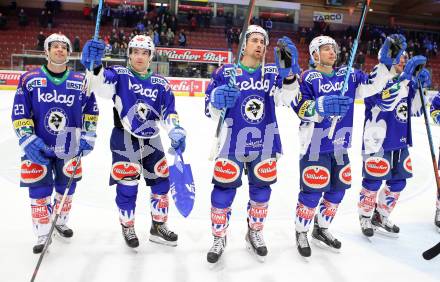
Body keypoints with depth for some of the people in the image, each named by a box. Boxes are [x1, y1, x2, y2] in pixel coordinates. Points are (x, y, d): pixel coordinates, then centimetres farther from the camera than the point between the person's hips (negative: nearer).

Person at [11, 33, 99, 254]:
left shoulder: (80, 81, -2)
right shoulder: (29, 79, -6)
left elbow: (91, 109, 8)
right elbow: (19, 114, -5)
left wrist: (88, 136, 1)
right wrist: (28, 140, -14)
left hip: (69, 148, 2)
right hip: (38, 147, -2)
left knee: (66, 188, 14)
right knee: (40, 192, 0)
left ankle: (61, 222, 39)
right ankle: (43, 235, 17)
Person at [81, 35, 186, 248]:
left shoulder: (160, 83, 5)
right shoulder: (119, 75, -4)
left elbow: (168, 112, 3)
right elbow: (100, 83, -22)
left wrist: (176, 133, -12)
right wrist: (93, 65, -41)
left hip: (151, 141, 5)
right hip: (124, 140, -4)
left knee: (161, 181, 9)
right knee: (127, 186, -1)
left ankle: (158, 226, 28)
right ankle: (127, 227, 24)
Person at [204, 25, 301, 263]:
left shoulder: (273, 72, 2)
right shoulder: (225, 72, -3)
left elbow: (286, 98, -17)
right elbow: (211, 112, -3)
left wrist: (289, 72, -34)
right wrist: (217, 100, -26)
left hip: (264, 144, 3)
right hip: (232, 144, -2)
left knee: (261, 190, 14)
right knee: (223, 192, 1)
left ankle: (255, 233, 38)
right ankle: (219, 238, 24)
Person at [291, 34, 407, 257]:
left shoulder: (348, 75, 11)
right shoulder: (308, 78, -6)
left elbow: (372, 86, 4)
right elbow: (299, 107, -17)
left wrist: (386, 62, -8)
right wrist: (320, 106, -35)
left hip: (340, 145, 6)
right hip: (315, 145, -6)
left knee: (337, 190, 13)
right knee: (312, 192, -4)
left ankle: (321, 230, 33)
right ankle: (301, 234, 17)